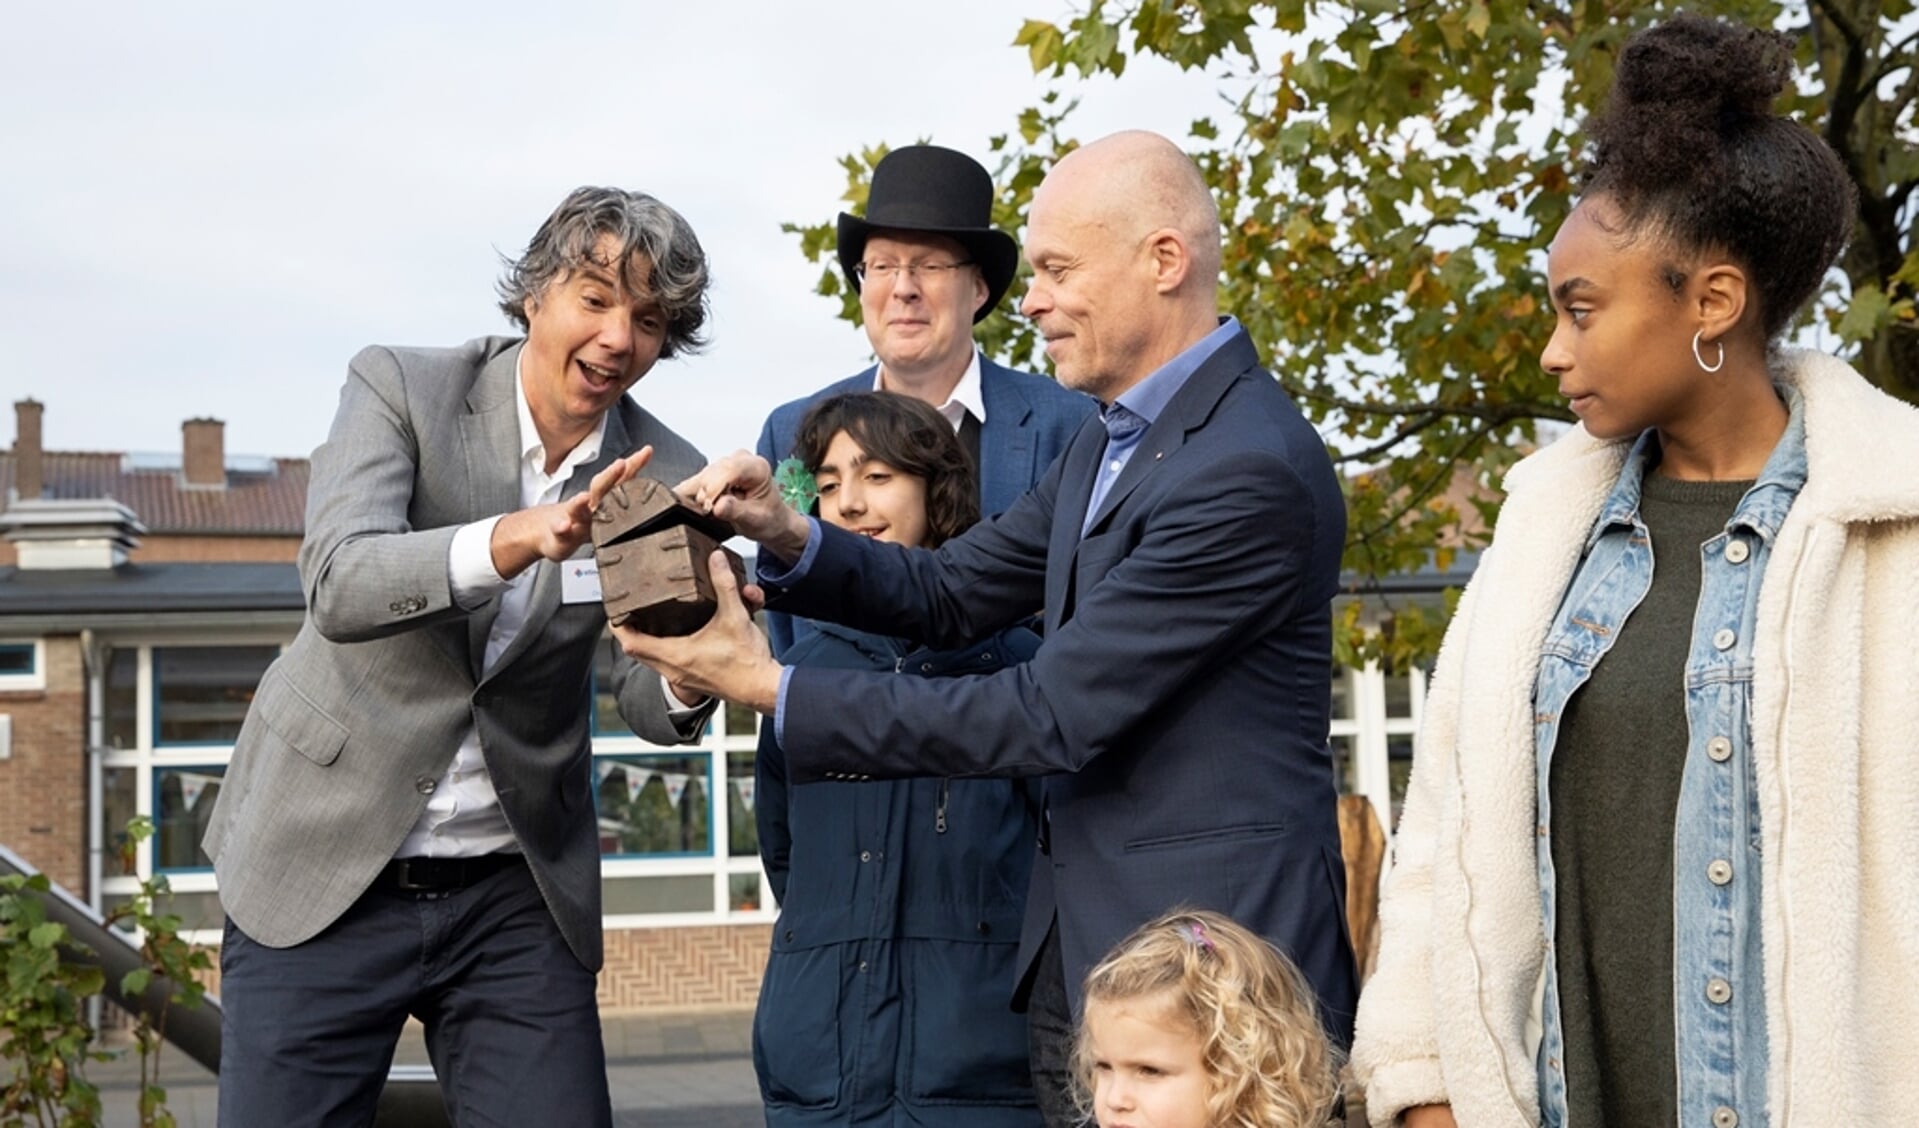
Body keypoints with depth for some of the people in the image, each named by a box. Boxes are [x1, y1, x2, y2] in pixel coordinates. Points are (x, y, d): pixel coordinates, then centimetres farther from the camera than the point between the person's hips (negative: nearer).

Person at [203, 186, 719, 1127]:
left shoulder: (662, 481, 0)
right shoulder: (399, 388, -8)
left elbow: (648, 705, -3)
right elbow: (339, 585, -23)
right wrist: (515, 540, -39)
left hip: (516, 896, 2)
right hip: (324, 866, -2)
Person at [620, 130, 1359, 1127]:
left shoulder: (1253, 471, -20)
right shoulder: (1110, 441, 11)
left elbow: (1054, 716, -21)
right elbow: (950, 595, 15)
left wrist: (768, 687, -18)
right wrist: (789, 539, -5)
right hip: (1080, 956, 9)